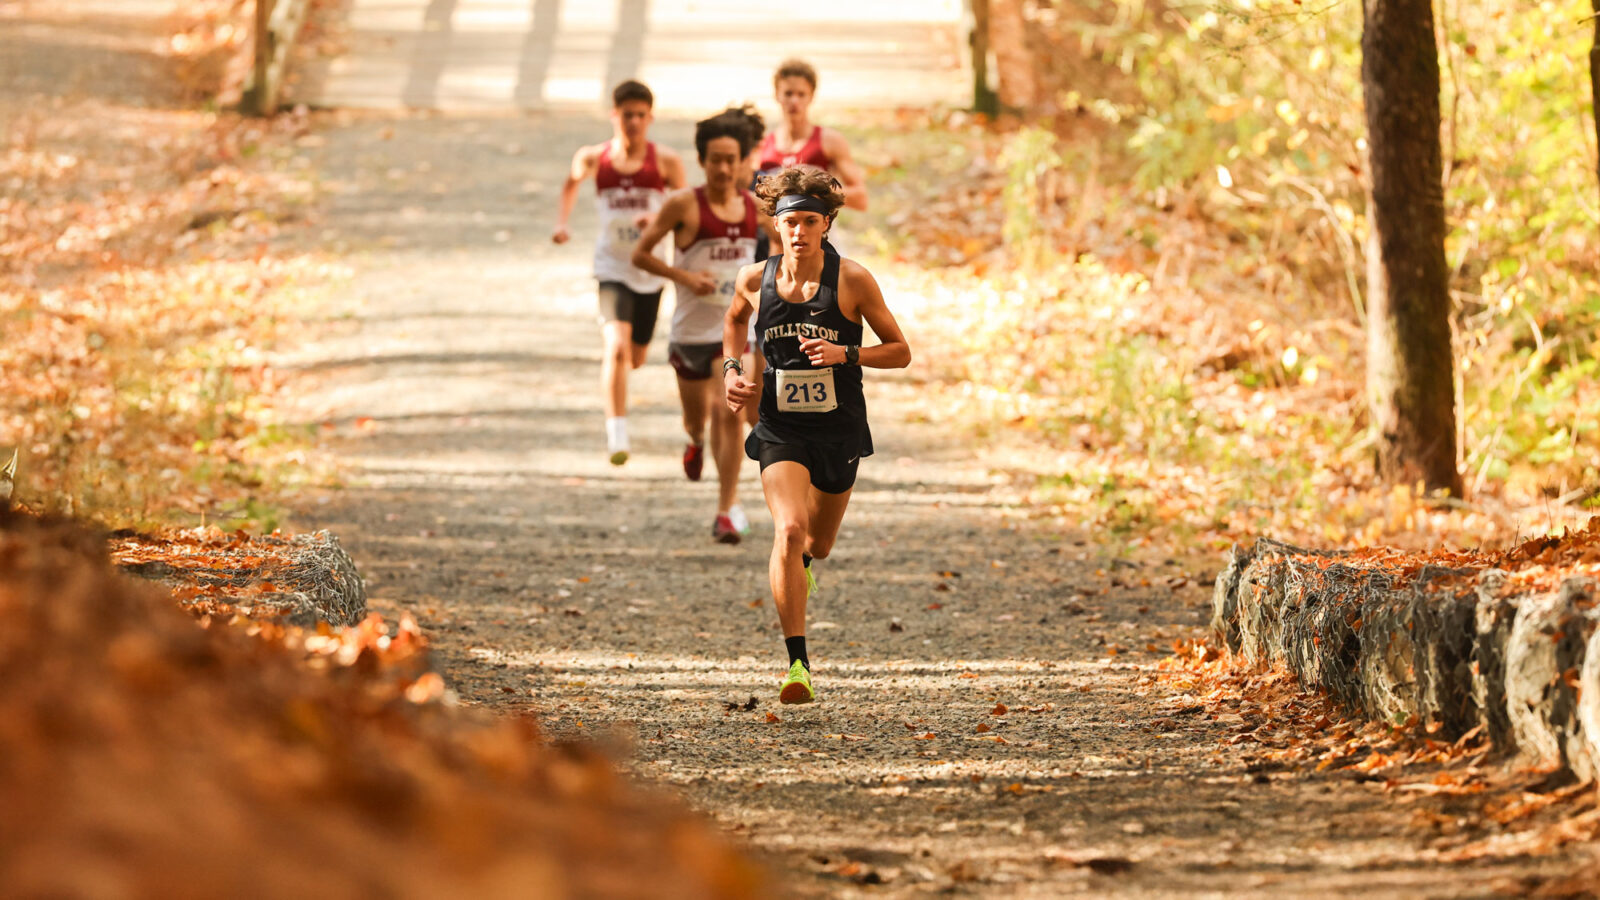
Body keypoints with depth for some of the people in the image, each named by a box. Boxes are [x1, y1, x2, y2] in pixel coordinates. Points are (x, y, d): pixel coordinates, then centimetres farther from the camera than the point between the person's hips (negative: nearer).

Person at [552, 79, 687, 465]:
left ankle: (607, 365, 55)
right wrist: (561, 222, 8)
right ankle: (617, 434, -24)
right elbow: (572, 182, 20)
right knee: (617, 347, -23)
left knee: (636, 358, 16)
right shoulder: (593, 158, -3)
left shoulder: (665, 162, -6)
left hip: (650, 270, 2)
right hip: (612, 267, -2)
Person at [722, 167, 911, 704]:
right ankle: (797, 663, -23)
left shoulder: (853, 281, -10)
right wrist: (732, 369, 5)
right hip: (780, 430, -1)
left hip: (839, 430, 1)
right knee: (789, 531, -24)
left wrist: (845, 354, -19)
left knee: (818, 546, 18)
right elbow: (734, 320, 21)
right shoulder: (755, 280, -4)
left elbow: (900, 352, -4)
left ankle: (800, 566, 59)